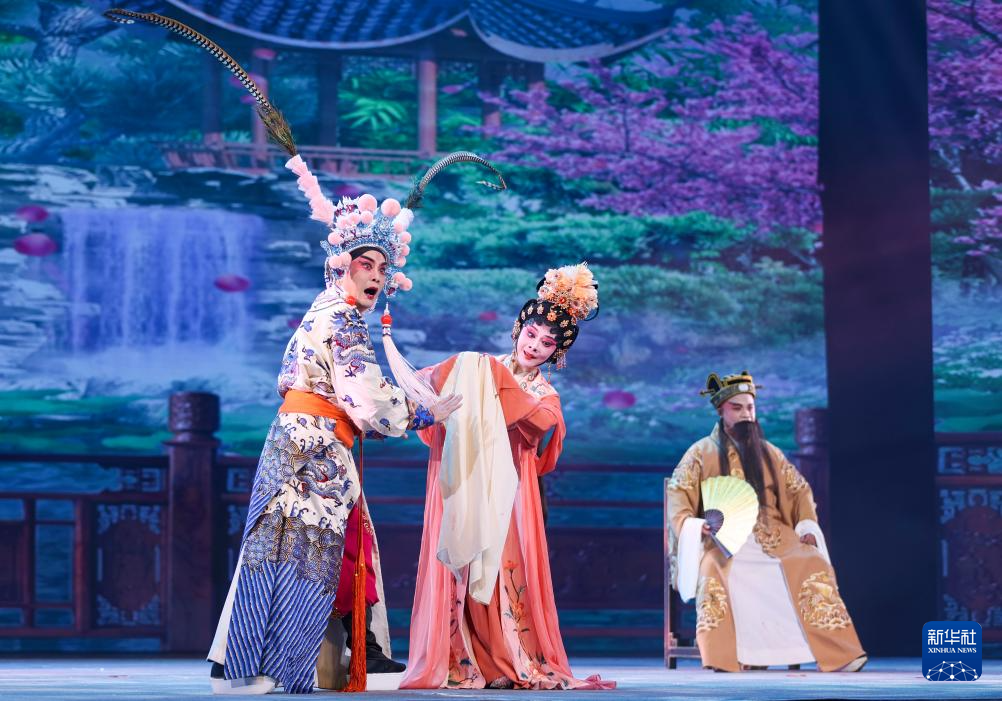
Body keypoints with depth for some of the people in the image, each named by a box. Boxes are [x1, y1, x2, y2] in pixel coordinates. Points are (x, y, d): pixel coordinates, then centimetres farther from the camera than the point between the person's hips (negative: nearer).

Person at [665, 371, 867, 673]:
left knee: (811, 563, -25)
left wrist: (808, 526, 0)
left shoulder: (769, 453, 19)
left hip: (773, 537, 3)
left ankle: (836, 652, -28)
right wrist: (692, 524, -20)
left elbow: (800, 490, 19)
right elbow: (677, 493, 0)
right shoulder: (702, 453, 9)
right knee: (715, 572, -37)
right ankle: (727, 656, -40)